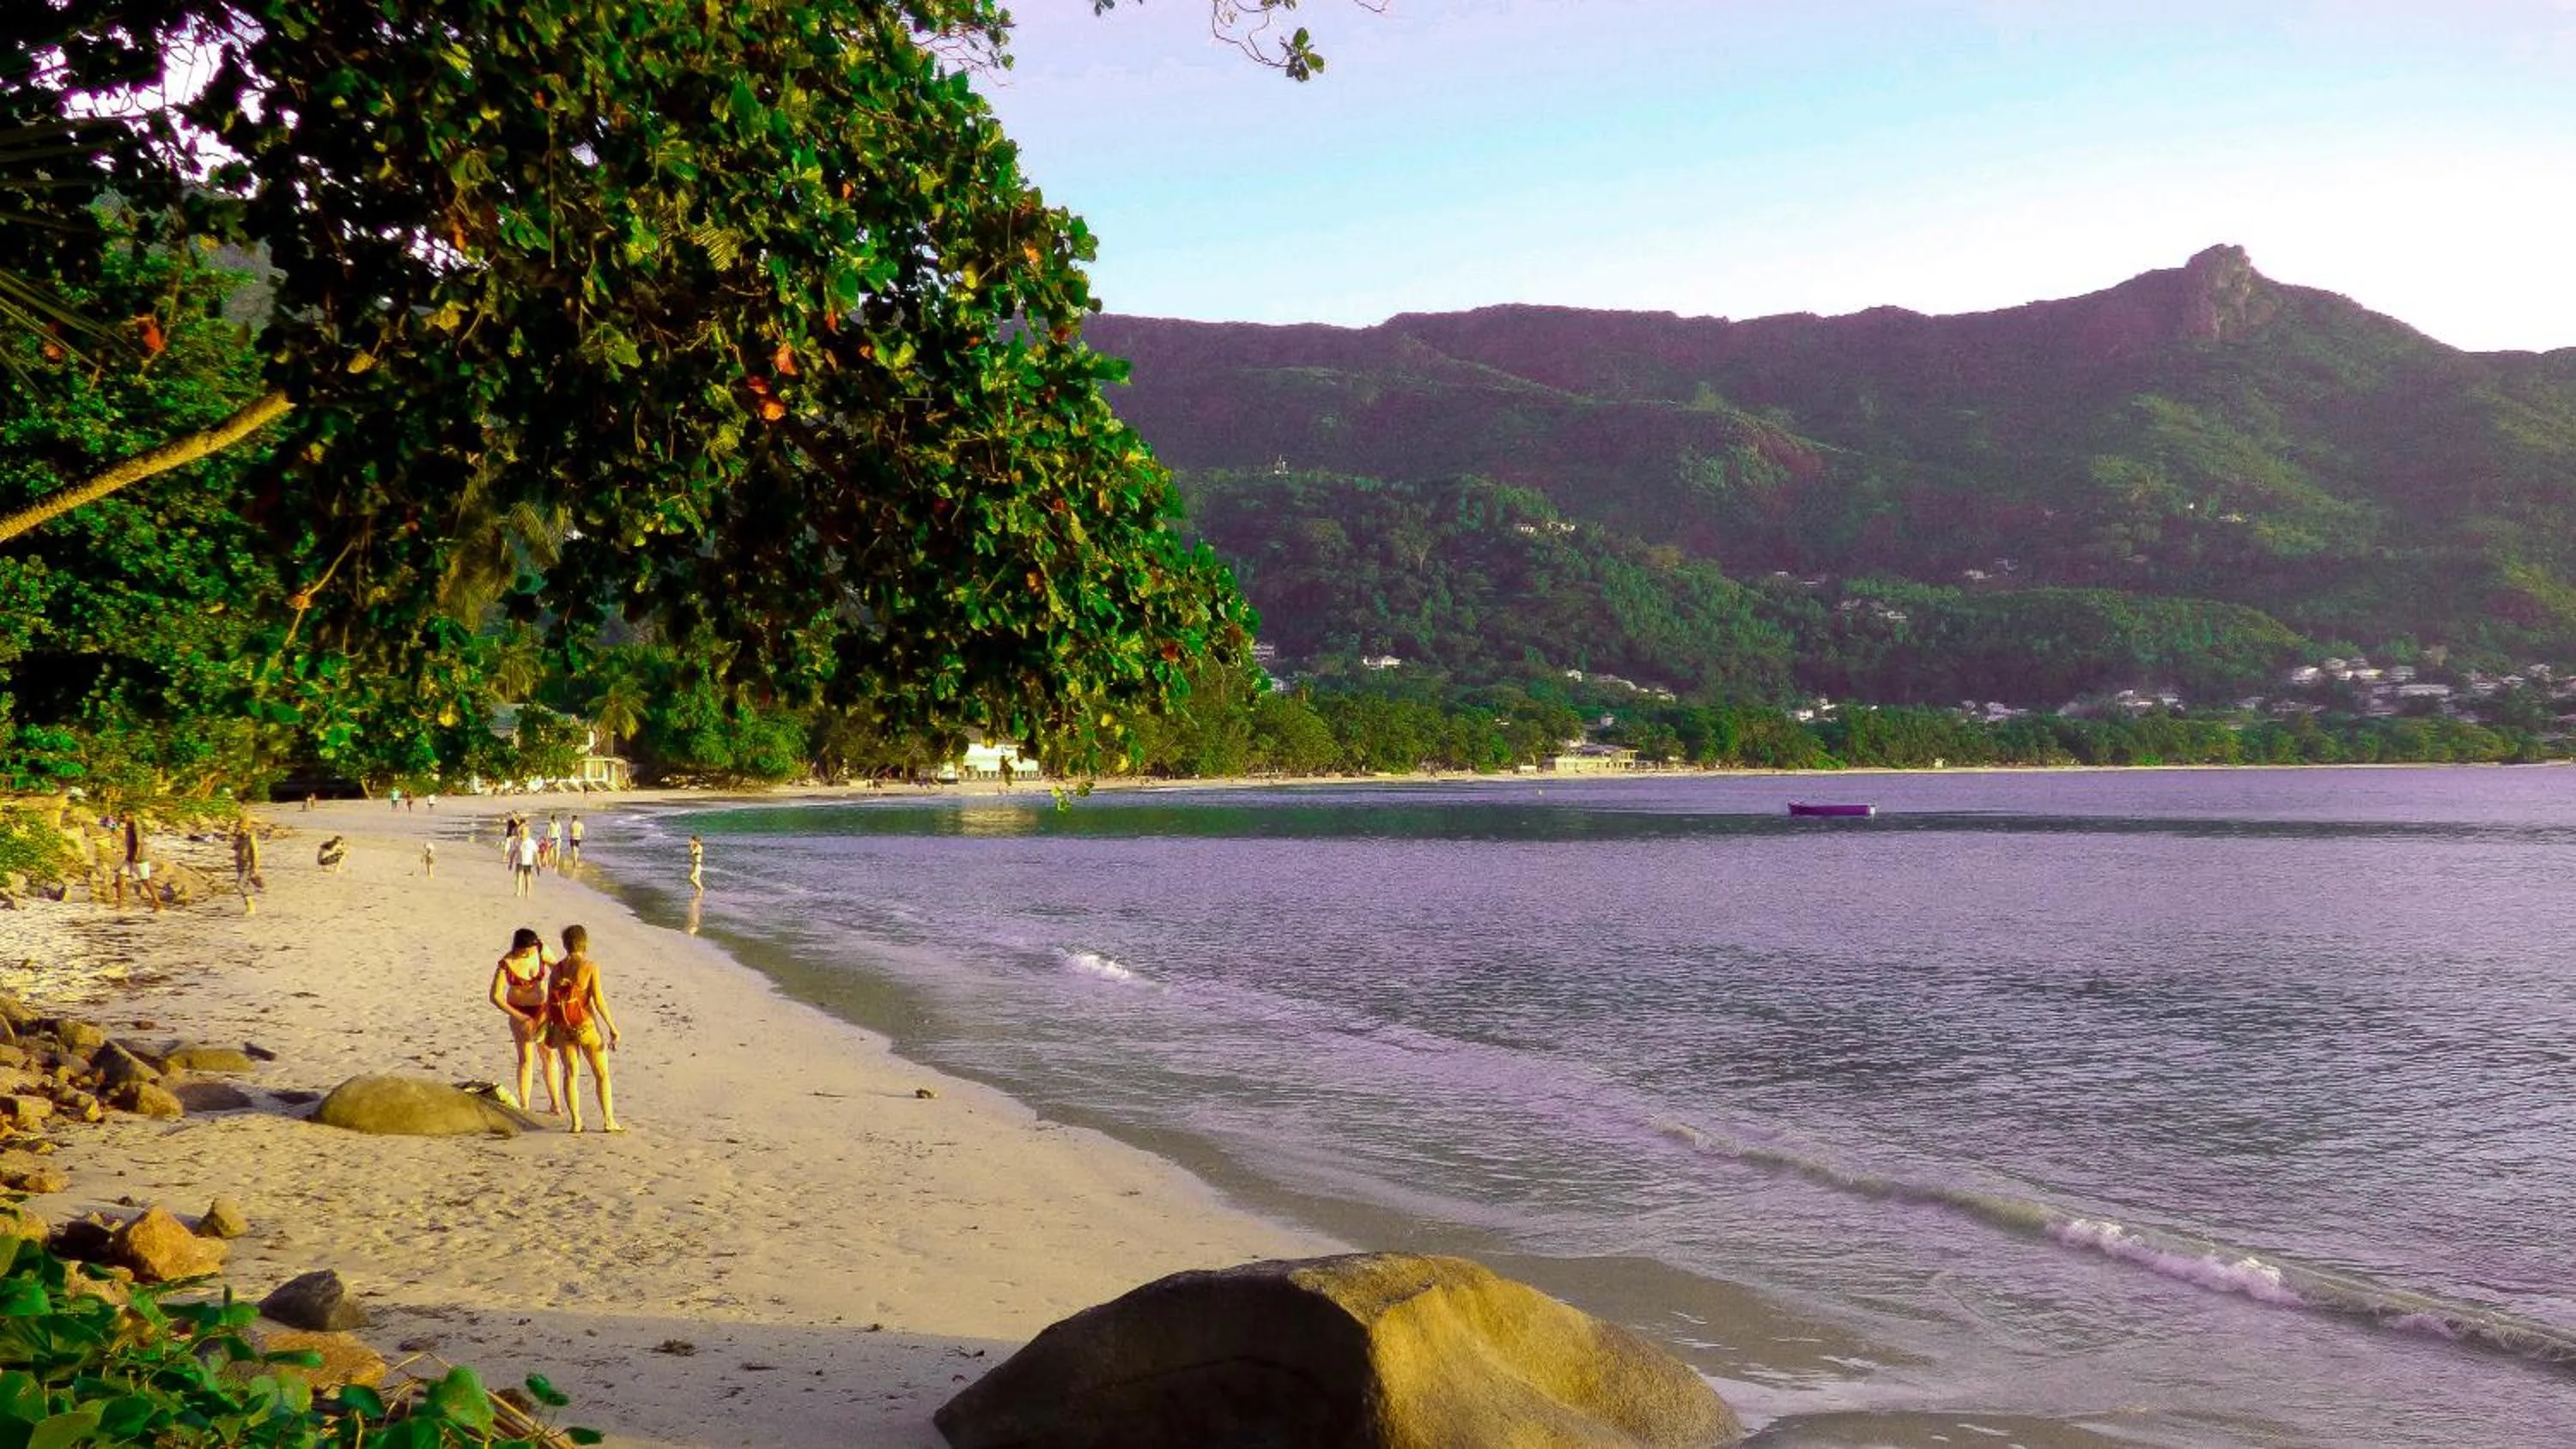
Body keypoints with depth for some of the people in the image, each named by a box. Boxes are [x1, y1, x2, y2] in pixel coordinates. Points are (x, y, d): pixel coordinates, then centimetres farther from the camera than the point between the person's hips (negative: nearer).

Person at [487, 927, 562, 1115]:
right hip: (519, 1012, -3)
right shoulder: (506, 964, -20)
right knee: (526, 1058, -10)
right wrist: (521, 1018, -20)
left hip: (542, 1009, 3)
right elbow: (495, 997, -18)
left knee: (548, 1054, 2)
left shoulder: (541, 950, -12)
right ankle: (524, 1106, -5)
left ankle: (555, 1103, 9)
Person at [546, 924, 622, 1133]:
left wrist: (549, 1030, 16)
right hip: (586, 1026, -4)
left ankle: (576, 1121, 10)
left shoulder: (557, 969, 3)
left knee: (571, 1073, 12)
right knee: (602, 1074, 8)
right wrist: (612, 1028, -8)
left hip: (562, 1028, 4)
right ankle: (608, 1121, 7)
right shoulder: (590, 967, -10)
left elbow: (549, 1002, 6)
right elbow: (598, 1000, -13)